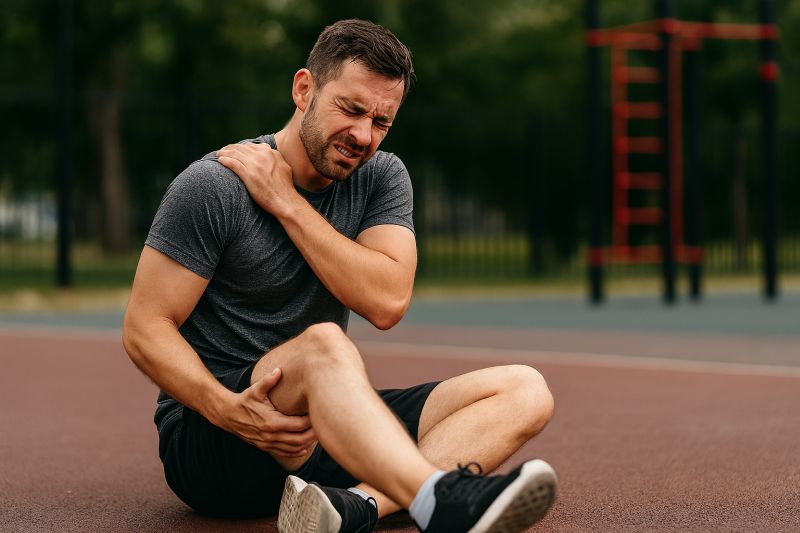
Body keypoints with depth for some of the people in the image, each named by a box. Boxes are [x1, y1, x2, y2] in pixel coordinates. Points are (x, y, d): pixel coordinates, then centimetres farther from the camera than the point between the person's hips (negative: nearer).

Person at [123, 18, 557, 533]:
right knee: (323, 343, -37)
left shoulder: (382, 178, 6)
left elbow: (387, 302, -11)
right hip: (204, 441, -5)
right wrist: (227, 408, -28)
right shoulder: (213, 187, -8)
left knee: (525, 390, -12)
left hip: (330, 427, 6)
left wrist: (286, 204, -14)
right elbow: (145, 328, -11)